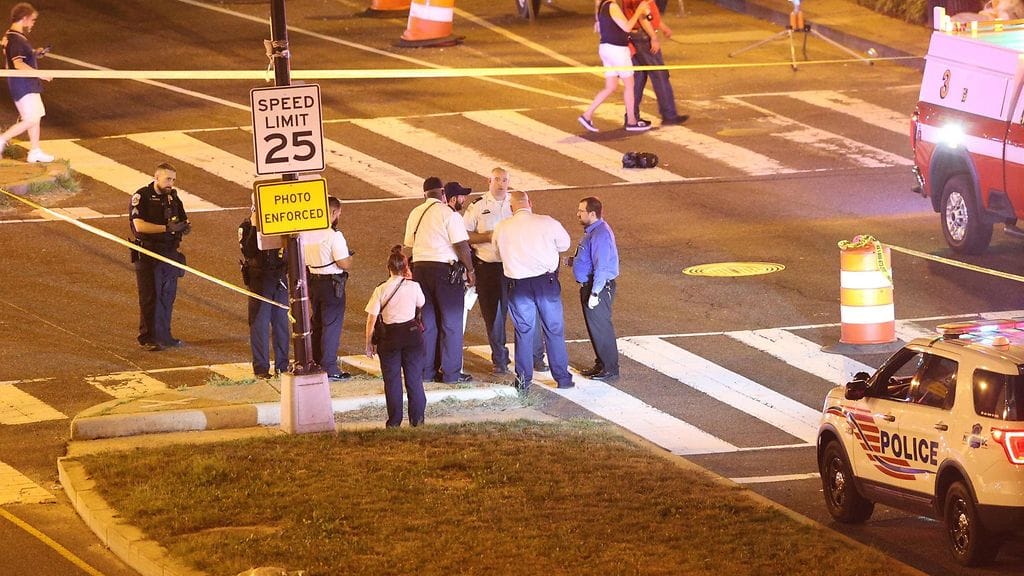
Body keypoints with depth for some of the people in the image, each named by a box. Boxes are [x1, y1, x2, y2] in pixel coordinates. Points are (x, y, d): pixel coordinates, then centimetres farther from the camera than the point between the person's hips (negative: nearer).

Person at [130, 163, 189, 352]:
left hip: (170, 252, 6)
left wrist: (184, 226, -10)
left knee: (167, 295, 10)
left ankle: (164, 335, 20)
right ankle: (147, 338, -1)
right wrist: (167, 228, -24)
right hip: (148, 255, -6)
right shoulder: (141, 197, -9)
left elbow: (183, 221, 15)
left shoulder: (173, 197, 10)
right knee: (150, 297, -5)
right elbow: (139, 225, -19)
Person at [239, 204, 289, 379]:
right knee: (260, 323, 0)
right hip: (259, 279, -4)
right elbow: (248, 251, -22)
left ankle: (282, 365, 17)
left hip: (280, 278, 4)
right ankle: (261, 368, 7)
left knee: (281, 322, 8)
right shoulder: (247, 226, -7)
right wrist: (255, 227, -24)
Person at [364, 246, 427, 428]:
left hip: (389, 336, -1)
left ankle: (394, 420, 8)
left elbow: (371, 319, -8)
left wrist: (369, 344, 1)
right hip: (412, 333, 1)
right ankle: (417, 417, 13)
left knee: (392, 379, 7)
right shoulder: (413, 286, -7)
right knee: (414, 377, 10)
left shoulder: (381, 290, -8)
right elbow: (421, 304, 15)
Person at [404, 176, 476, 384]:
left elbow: (409, 243, 12)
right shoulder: (448, 214, -11)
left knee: (427, 322, 14)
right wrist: (470, 270, -4)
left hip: (420, 268, 6)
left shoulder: (415, 214, 9)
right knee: (450, 323, 2)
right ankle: (451, 372, 3)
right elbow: (461, 246, -14)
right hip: (445, 268, -6)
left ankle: (425, 370, 17)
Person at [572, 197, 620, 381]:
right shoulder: (592, 231, 10)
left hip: (599, 288, -11)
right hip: (589, 286, 11)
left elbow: (601, 266, -26)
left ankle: (610, 370, 4)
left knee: (601, 328, -3)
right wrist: (573, 261, 7)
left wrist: (594, 293, -25)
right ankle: (600, 364, 29)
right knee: (594, 328, 18)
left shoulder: (600, 234, -23)